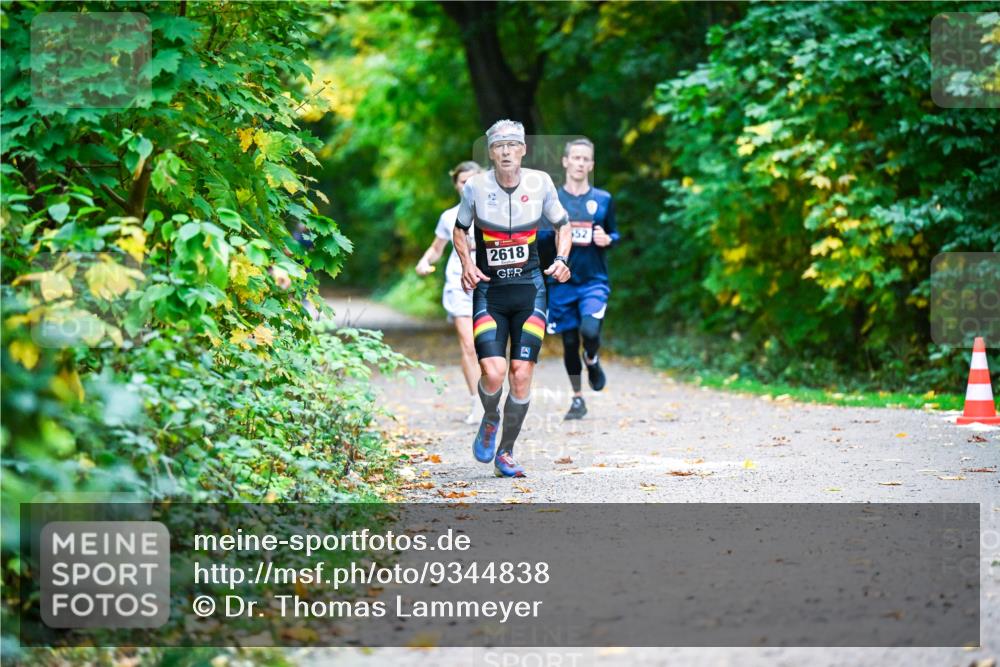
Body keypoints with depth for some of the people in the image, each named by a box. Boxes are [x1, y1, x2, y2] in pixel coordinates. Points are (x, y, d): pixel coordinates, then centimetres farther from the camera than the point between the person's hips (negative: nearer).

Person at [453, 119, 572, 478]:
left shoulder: (540, 182, -4)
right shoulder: (475, 187, -6)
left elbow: (562, 223, 12)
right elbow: (460, 229, 11)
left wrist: (561, 258, -5)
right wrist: (467, 264, -6)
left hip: (529, 289, 1)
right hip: (489, 290, -1)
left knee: (521, 375, -6)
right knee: (493, 373, -17)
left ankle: (505, 454, 13)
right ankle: (490, 421, 19)